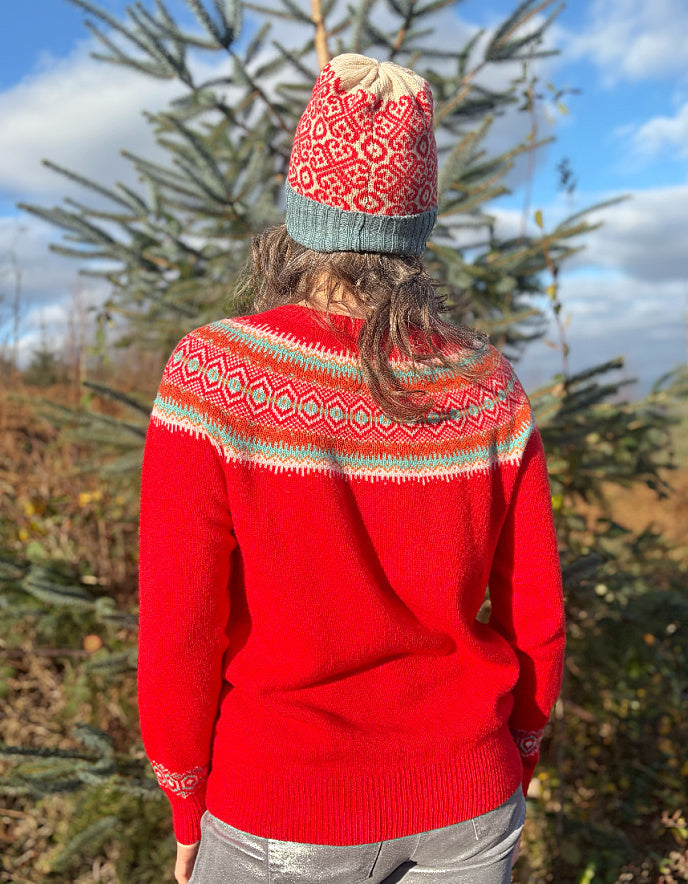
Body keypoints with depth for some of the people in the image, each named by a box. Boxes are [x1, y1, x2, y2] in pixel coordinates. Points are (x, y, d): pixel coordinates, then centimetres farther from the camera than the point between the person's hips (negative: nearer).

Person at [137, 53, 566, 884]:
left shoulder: (214, 376, -20)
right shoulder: (490, 388, -10)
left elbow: (177, 633, -17)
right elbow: (534, 617, -3)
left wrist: (189, 813, 1)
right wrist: (508, 772, 14)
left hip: (283, 811, -2)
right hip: (463, 805, 3)